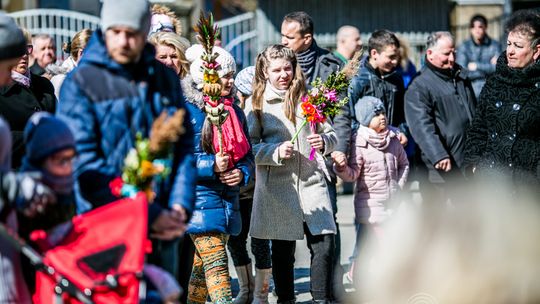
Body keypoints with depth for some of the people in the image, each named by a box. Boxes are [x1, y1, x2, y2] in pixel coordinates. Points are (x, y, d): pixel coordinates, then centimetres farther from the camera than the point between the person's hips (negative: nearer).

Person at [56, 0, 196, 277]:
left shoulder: (165, 78, 11)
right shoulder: (80, 83, -5)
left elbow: (185, 146, 13)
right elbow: (84, 164, -12)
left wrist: (180, 205, -5)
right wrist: (149, 215, -16)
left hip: (163, 232, 5)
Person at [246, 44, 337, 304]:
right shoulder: (256, 104, 3)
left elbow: (331, 135, 12)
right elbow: (251, 147, -1)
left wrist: (323, 142, -10)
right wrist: (276, 152, -17)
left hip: (312, 181, 2)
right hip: (277, 186, -1)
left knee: (324, 244, -5)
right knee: (283, 250, 6)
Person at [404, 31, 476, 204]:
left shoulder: (462, 78, 13)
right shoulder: (419, 87, -12)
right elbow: (422, 126, -23)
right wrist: (438, 155, -35)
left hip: (468, 164, 7)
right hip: (439, 169, -7)